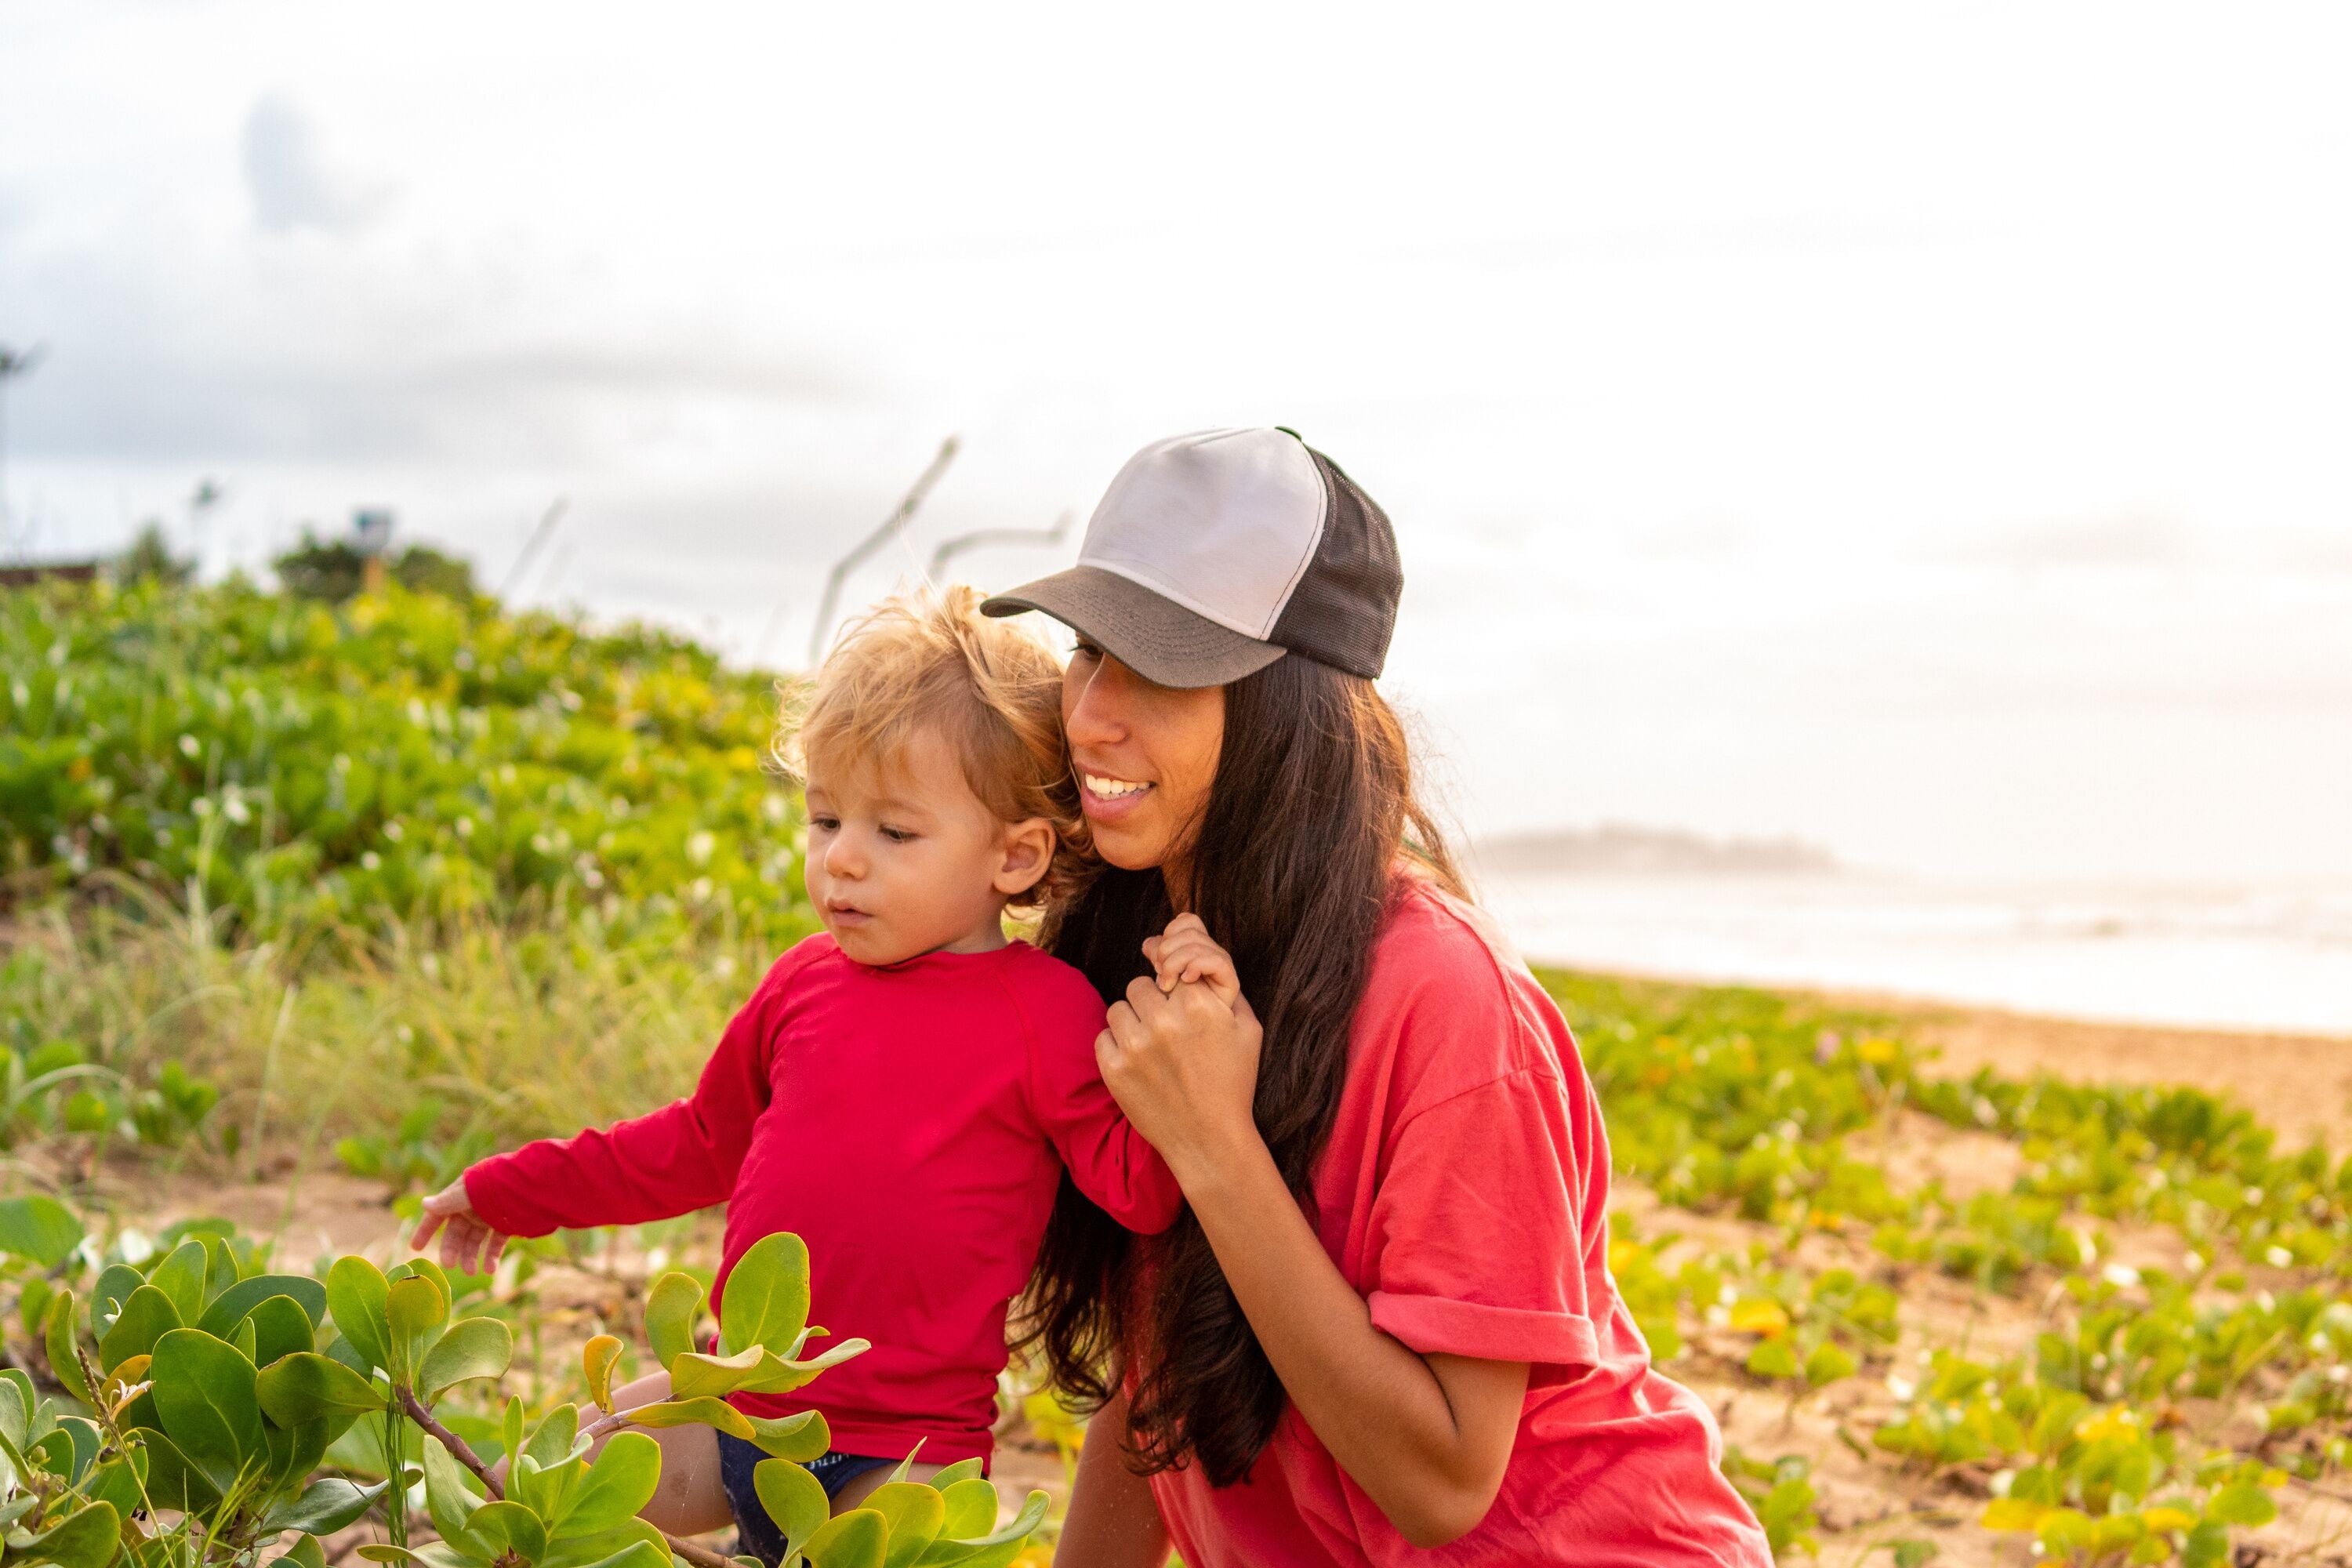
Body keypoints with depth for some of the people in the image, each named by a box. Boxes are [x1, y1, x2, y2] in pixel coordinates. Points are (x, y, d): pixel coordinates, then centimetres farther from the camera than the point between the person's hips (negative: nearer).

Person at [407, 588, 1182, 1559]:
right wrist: (513, 1192, 25)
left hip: (900, 1450, -6)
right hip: (735, 1404, 6)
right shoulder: (806, 983, 6)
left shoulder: (1045, 1013, -11)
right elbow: (700, 1144, 20)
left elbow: (1141, 1188, -19)